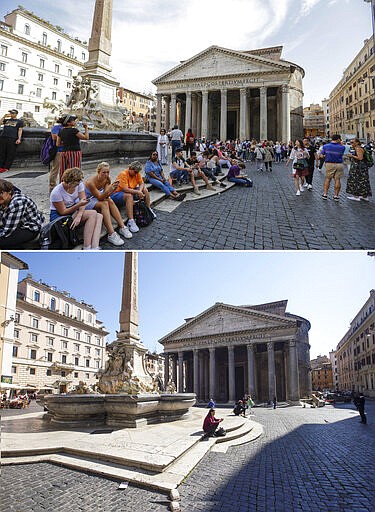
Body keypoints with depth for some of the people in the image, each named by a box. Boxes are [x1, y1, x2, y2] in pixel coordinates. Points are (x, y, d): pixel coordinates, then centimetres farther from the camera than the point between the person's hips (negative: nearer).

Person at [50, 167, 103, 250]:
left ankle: (94, 248, -31)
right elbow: (63, 212, -19)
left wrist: (79, 216, -29)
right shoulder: (56, 192, -23)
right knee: (93, 213, -26)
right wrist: (78, 205, -31)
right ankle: (86, 249, -28)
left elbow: (83, 201, -10)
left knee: (99, 216, -17)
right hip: (58, 216, -7)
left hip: (74, 211, 7)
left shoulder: (79, 184, -6)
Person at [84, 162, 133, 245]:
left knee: (110, 201, -21)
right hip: (87, 200, -6)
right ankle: (111, 234, -37)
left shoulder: (107, 179, -8)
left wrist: (112, 189, -33)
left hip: (97, 200, 6)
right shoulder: (91, 182, -27)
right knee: (104, 204, -30)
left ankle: (122, 227, -20)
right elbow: (99, 197, -27)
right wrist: (109, 190, -44)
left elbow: (105, 196, -14)